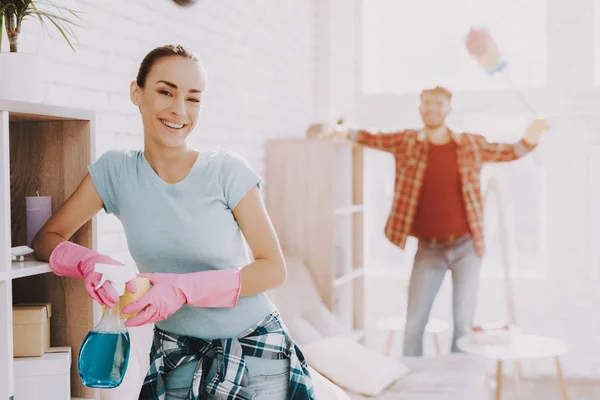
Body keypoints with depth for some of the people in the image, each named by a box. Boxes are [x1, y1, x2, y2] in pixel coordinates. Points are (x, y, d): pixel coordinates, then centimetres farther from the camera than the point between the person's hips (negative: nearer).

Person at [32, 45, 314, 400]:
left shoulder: (227, 171, -14)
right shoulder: (115, 171, -6)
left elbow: (274, 268, -13)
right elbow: (47, 238, -1)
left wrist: (185, 289, -26)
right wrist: (89, 262, -24)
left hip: (254, 349, -1)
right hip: (175, 355, 2)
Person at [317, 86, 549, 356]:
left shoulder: (471, 144, 2)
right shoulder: (407, 142, 1)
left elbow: (509, 152, 8)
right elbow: (372, 138, 3)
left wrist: (528, 141, -13)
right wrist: (343, 132, -15)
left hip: (466, 246, 0)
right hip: (428, 249, 0)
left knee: (464, 321, 3)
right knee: (414, 322, 2)